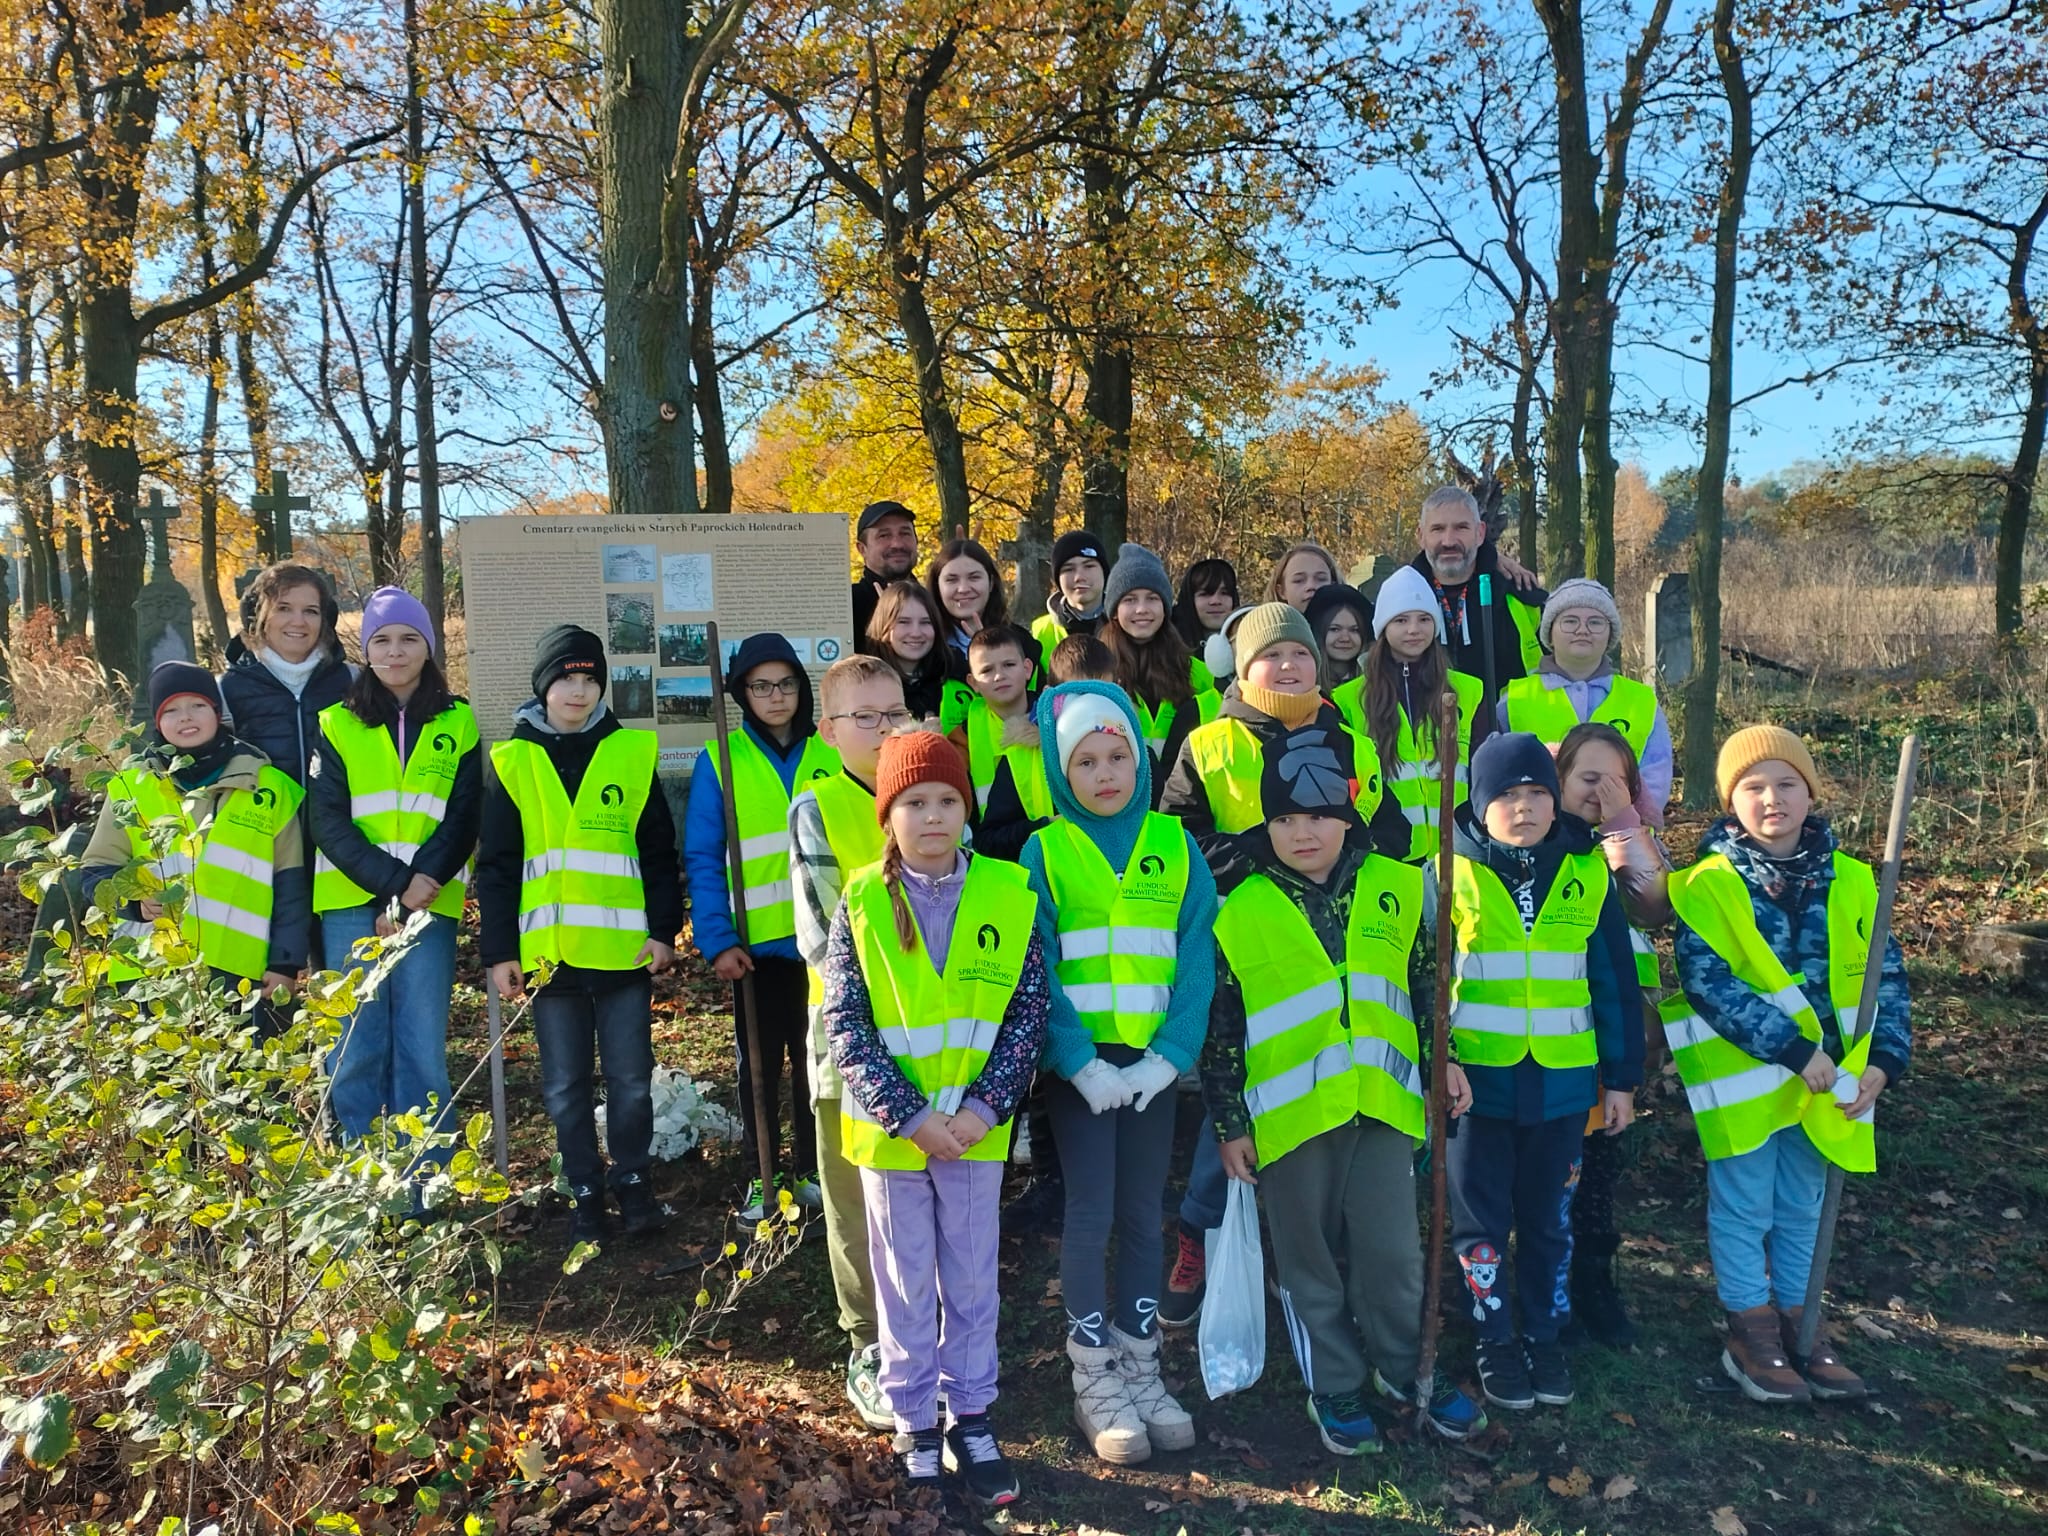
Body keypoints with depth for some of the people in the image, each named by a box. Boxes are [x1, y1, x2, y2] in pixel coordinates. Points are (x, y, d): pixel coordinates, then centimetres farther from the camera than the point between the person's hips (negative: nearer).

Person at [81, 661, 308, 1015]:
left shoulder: (268, 787, 8)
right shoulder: (131, 787, 10)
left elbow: (290, 887, 7)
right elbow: (95, 873, 12)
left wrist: (285, 963, 1)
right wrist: (135, 900, -9)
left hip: (240, 973, -1)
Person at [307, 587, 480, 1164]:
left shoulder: (457, 724, 8)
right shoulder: (337, 724, 8)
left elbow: (463, 821, 3)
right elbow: (330, 823, 0)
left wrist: (413, 893, -9)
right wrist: (393, 883, -13)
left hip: (430, 906, 0)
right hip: (351, 905, 0)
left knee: (423, 1051, -1)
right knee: (357, 1050, 1)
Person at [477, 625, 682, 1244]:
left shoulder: (633, 753, 3)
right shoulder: (512, 762, 3)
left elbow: (659, 851, 4)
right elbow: (495, 866, 4)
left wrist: (663, 930, -2)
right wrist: (498, 951, -1)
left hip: (624, 950, -1)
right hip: (548, 953, 1)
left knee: (631, 1078, 7)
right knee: (566, 1085, 10)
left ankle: (634, 1182, 25)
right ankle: (586, 1193, 24)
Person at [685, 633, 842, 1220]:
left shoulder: (831, 754, 4)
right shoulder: (719, 761, -3)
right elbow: (703, 859, -6)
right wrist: (717, 940, -14)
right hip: (757, 943, -2)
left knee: (817, 1060, 13)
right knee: (759, 1065, 10)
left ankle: (811, 1169, 29)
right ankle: (760, 1176, 25)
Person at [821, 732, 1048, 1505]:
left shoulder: (1010, 895, -5)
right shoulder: (860, 903, -8)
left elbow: (1029, 1012, -4)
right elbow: (845, 1025, -10)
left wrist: (985, 1104, -14)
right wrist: (908, 1115, -17)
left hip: (976, 1128, 1)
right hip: (890, 1129, -1)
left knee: (973, 1278, 15)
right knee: (905, 1282, 13)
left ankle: (971, 1417, 32)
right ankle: (916, 1424, 30)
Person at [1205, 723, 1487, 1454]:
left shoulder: (1396, 889, 1)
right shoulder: (1241, 915, -6)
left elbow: (1427, 984, 13)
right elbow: (1220, 1032, -2)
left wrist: (1443, 1059, 7)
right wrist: (1230, 1125, -2)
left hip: (1380, 1102, 2)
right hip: (1289, 1112, -1)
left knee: (1393, 1250, 10)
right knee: (1310, 1257, 12)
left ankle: (1403, 1365, 34)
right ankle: (1333, 1386, 29)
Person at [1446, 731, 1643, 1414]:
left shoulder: (1587, 874, 1)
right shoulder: (1451, 873, -6)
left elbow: (1615, 982, 5)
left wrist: (1622, 1076, 5)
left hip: (1561, 1082, 2)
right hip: (1476, 1078, -2)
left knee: (1549, 1217, 15)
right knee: (1481, 1218, 9)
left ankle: (1544, 1337, 32)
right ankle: (1496, 1343, 25)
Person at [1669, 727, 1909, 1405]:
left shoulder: (1850, 882, 1)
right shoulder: (1708, 885, -13)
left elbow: (1887, 974, 4)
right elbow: (1708, 982, -21)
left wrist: (1883, 1059, -8)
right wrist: (1793, 1050, -24)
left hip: (1830, 1081, 4)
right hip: (1744, 1078, -4)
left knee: (1800, 1208, 19)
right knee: (1744, 1209, 7)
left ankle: (1795, 1320, 34)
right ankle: (1751, 1333, 23)